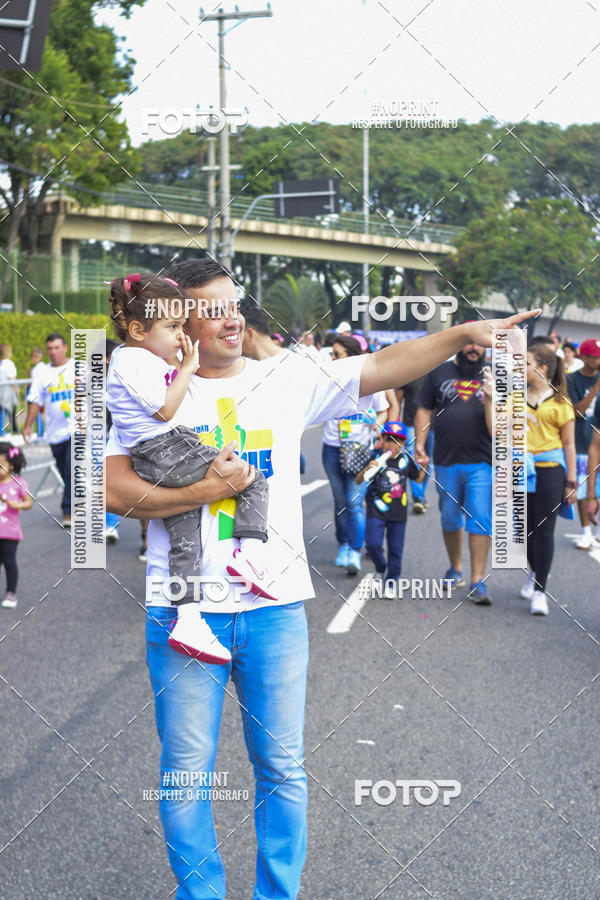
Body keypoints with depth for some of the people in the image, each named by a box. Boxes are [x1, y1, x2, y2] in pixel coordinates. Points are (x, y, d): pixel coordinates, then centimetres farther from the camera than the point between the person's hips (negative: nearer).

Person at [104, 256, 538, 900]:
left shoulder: (287, 379, 5)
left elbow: (381, 368, 0)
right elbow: (114, 491, -7)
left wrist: (462, 334, -11)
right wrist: (204, 491, -15)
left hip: (275, 607, 2)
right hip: (185, 609, -2)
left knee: (282, 769, 10)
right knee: (186, 774, 7)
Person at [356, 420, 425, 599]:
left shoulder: (406, 459, 2)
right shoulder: (376, 458, -6)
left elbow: (418, 479, 17)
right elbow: (358, 481, -7)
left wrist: (423, 466, -2)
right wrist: (367, 469, -26)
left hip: (398, 511, 2)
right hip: (376, 509, -2)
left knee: (395, 547, 6)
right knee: (373, 543, -12)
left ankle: (392, 581, 21)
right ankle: (380, 570, 18)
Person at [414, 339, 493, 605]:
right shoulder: (440, 372, 9)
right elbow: (424, 410, 11)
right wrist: (419, 442, 1)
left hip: (482, 463, -2)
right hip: (446, 462, 2)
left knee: (480, 521, -8)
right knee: (450, 519, 12)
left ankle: (477, 582, -4)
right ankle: (456, 570, 31)